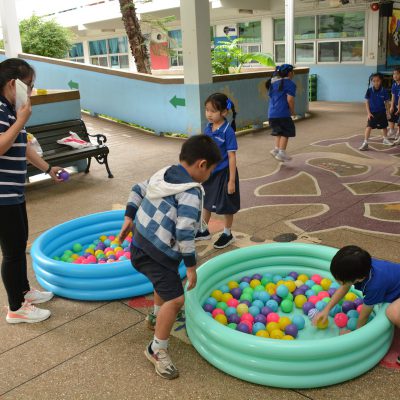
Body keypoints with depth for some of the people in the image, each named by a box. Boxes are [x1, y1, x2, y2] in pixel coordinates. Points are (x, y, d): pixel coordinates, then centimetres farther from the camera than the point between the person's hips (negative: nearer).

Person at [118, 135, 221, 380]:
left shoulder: (164, 174, 3)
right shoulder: (191, 192, -22)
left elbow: (138, 190, 15)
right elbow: (184, 233, -26)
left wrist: (129, 218, 24)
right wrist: (191, 267, -17)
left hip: (141, 243, 10)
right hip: (155, 254, -10)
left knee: (167, 280, 34)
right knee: (175, 299, -12)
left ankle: (158, 316, 57)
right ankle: (157, 350, 4)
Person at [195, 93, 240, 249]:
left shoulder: (228, 131, -19)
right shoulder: (208, 128, 0)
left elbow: (232, 157, -17)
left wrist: (232, 180, -18)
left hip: (223, 173, -6)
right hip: (209, 172, 7)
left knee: (226, 206, 10)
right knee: (206, 203, 19)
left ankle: (227, 234, 29)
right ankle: (204, 231, 37)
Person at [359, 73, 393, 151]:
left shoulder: (384, 91, -9)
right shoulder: (369, 90, -12)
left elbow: (386, 102, 2)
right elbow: (367, 102, -6)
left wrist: (387, 111, 5)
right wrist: (368, 112, -9)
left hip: (382, 112, 2)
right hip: (372, 113, -2)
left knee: (384, 126, 18)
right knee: (369, 127, -15)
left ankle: (385, 139, 41)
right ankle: (365, 143, -14)